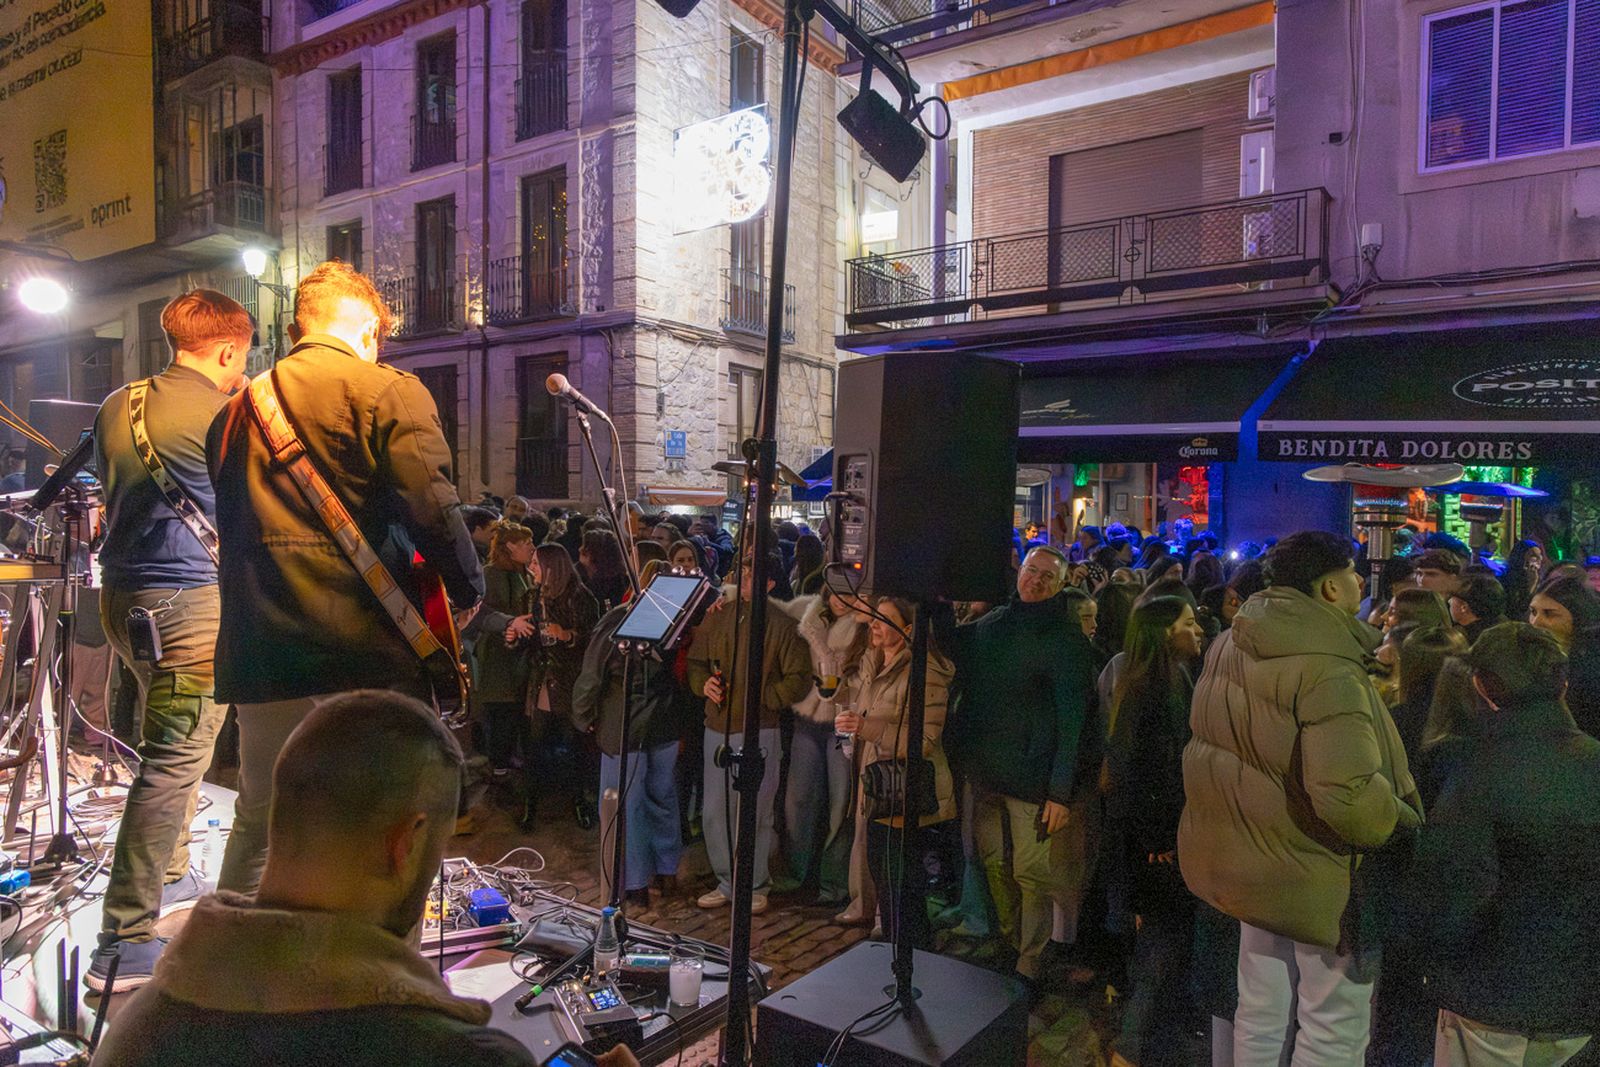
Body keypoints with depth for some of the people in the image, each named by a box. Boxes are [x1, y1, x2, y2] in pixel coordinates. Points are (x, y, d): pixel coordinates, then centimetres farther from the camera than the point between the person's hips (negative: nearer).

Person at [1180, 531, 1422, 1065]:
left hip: (1243, 857, 8)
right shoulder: (1328, 671, -27)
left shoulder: (1229, 646, 0)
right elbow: (1347, 795, -36)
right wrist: (1412, 829, -18)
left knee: (1260, 1010, 23)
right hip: (1316, 875, -8)